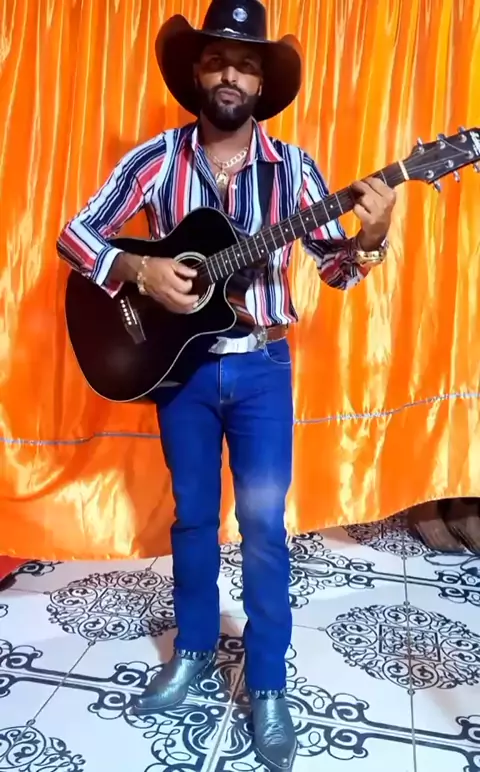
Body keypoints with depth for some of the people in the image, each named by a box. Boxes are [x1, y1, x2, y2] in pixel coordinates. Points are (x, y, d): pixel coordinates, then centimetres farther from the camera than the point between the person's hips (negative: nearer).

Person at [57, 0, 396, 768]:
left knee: (263, 524, 3)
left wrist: (371, 237, -23)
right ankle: (194, 648, 37)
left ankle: (268, 686, 22)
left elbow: (335, 267, -1)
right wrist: (139, 269, -19)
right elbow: (76, 234, -1)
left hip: (261, 366, 0)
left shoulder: (291, 166, -2)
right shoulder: (155, 160, -3)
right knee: (194, 516, 14)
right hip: (181, 363, 1)